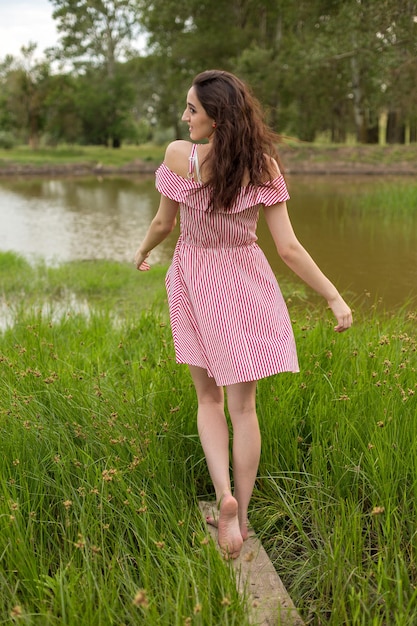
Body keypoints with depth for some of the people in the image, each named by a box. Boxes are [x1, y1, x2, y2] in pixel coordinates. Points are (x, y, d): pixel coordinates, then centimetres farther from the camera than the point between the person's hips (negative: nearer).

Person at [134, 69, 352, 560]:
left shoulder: (179, 155, -16)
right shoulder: (263, 167, -13)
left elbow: (163, 223, -3)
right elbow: (288, 248, -14)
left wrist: (142, 252, 19)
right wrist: (335, 298, -5)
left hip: (195, 281, 0)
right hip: (244, 284, 1)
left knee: (208, 399, 17)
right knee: (243, 405, 12)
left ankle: (224, 495, -3)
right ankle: (240, 513, 20)